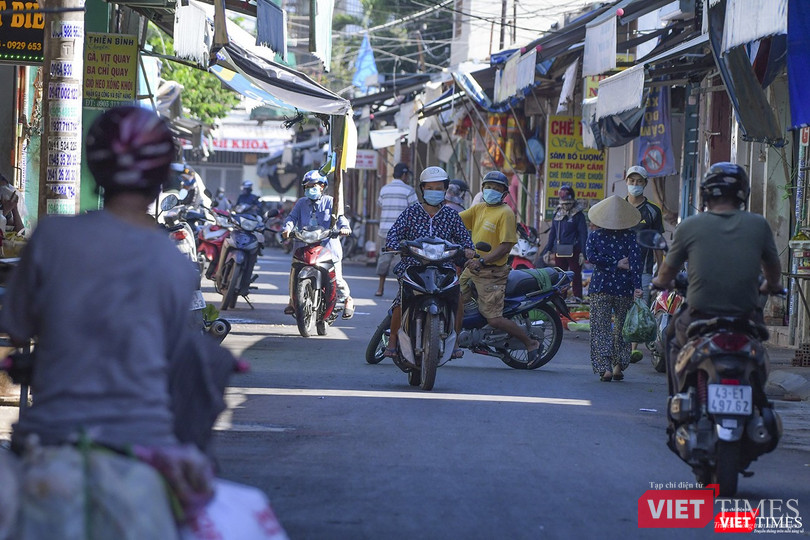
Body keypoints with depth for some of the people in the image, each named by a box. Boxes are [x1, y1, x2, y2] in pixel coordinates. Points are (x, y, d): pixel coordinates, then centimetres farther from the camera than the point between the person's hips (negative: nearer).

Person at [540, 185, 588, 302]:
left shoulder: (578, 215, -3)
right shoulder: (557, 213, 13)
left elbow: (583, 234, -6)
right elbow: (552, 233, 19)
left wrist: (583, 253, -13)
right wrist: (547, 250, 15)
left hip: (573, 251, -5)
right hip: (559, 250, 5)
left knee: (575, 274, -2)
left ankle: (577, 296, 1)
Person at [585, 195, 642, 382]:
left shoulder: (595, 235, 1)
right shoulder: (629, 236, -2)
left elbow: (591, 256, -11)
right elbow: (635, 260, -11)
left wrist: (615, 264, -7)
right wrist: (637, 286, -15)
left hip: (600, 285, -1)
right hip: (624, 288, 1)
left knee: (601, 328, 1)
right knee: (622, 327, 15)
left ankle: (605, 368, -12)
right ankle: (619, 366, 16)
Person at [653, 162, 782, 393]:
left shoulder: (690, 226, -2)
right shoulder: (758, 225, 1)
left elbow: (665, 276, 11)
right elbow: (774, 272, 18)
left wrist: (661, 282, 36)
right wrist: (772, 285, 42)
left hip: (700, 318, -1)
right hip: (745, 320, 1)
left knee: (673, 338, 31)